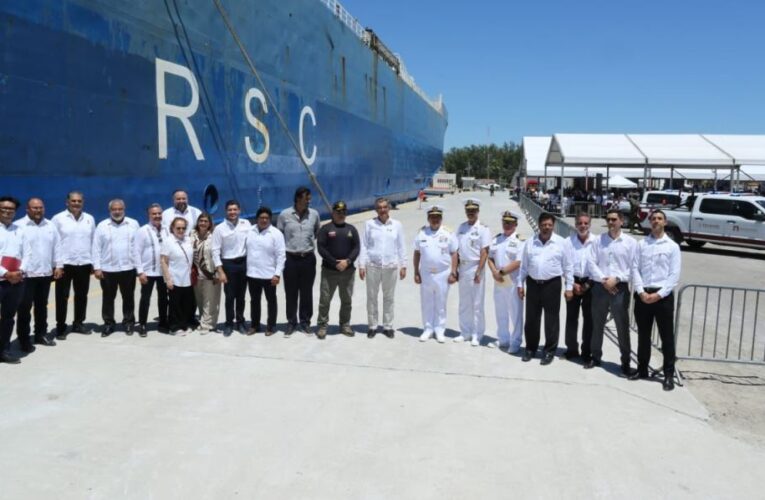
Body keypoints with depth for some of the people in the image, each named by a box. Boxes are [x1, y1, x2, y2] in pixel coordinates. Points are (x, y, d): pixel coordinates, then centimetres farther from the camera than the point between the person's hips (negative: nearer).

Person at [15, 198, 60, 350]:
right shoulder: (18, 226, -6)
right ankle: (24, 339, 8)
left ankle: (41, 334, 25)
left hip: (45, 273, 5)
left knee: (42, 305, 14)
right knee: (25, 307, 0)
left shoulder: (50, 226, 10)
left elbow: (56, 247, 13)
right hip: (26, 274, -5)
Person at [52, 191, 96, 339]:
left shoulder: (90, 219, 8)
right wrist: (57, 264, -9)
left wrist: (93, 263, 6)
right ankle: (60, 327, 12)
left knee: (82, 296, 12)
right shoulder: (58, 219, -2)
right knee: (62, 297, 3)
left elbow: (94, 242, 9)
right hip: (65, 264, -3)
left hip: (84, 264, 3)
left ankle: (78, 323, 25)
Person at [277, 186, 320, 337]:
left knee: (306, 292, 8)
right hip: (290, 259, -1)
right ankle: (291, 322, 19)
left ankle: (305, 322, 21)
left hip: (308, 258, 1)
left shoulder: (314, 214, -1)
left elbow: (317, 233, 15)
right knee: (291, 293, 7)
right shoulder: (284, 215, -5)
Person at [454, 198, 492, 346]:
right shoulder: (461, 227, 10)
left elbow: (484, 253, -11)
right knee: (464, 303, 13)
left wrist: (478, 272, -17)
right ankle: (465, 332, 23)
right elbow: (456, 250, 13)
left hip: (475, 268, -6)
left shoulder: (483, 229, -7)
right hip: (463, 268, 6)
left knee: (477, 303, 0)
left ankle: (477, 335, 9)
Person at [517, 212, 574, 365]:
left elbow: (567, 267, 1)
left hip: (552, 285, -2)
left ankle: (549, 351, 17)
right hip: (533, 284, 2)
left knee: (551, 319, 4)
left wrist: (569, 287, -2)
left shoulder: (561, 243, -2)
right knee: (531, 318, 9)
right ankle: (530, 348, 24)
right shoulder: (530, 243, 5)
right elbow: (523, 265, 9)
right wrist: (520, 284, 7)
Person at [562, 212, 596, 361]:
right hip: (573, 282, 1)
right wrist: (573, 283, -7)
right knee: (571, 316, 8)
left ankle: (587, 351, 16)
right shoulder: (568, 241, -2)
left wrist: (588, 284, -7)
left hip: (590, 283, -1)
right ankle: (571, 348, 20)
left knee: (589, 318, 5)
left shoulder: (596, 241, -6)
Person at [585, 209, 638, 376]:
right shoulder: (598, 240, 7)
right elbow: (591, 262, 0)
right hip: (599, 287, 3)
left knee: (622, 327, 1)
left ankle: (625, 362, 12)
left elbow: (633, 267, -4)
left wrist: (616, 279, -15)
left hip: (620, 288, -2)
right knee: (597, 325, 12)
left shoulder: (630, 242, 1)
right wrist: (603, 280, -11)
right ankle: (595, 357, 25)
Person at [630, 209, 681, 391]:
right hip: (643, 295, 2)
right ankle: (642, 369, 24)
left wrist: (659, 294, -13)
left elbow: (674, 275, -4)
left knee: (667, 336, 2)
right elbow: (635, 269, 2)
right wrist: (641, 292, -10)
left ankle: (669, 374, 10)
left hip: (663, 296, -2)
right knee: (643, 335, 12)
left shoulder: (672, 246, 1)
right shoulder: (641, 245, 7)